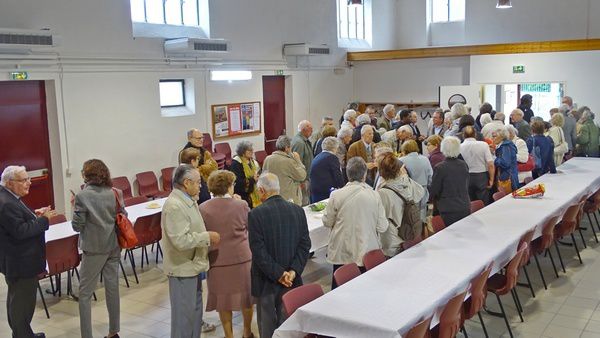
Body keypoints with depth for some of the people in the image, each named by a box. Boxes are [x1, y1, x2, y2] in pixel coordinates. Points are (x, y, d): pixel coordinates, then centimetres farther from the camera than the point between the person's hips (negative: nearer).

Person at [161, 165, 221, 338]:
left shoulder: (187, 200, 8)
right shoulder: (174, 206, -24)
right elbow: (181, 240, -30)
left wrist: (207, 238, 8)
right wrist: (208, 237, -20)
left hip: (192, 265, 10)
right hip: (182, 268, -10)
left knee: (195, 309, 20)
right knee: (184, 312, 2)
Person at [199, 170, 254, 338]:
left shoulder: (203, 208, -9)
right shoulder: (241, 205, -12)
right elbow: (251, 226, 4)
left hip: (218, 260, 0)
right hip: (242, 258, 0)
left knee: (223, 299, 15)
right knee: (246, 295, 19)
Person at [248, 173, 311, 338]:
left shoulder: (255, 214, -14)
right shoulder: (298, 210, -1)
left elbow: (258, 250, -17)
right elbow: (305, 244, -4)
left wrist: (278, 274, -12)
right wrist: (293, 271, -7)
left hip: (266, 281, -3)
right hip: (292, 280, 4)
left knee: (268, 325, 10)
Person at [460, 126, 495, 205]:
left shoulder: (459, 147, -4)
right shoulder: (483, 144, -4)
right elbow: (490, 164, -8)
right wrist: (491, 180, 1)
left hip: (466, 178, 1)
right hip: (482, 176, -1)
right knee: (484, 204, 6)